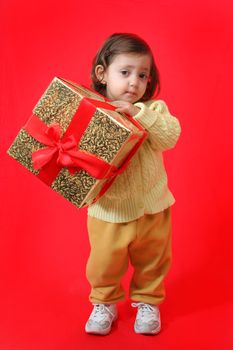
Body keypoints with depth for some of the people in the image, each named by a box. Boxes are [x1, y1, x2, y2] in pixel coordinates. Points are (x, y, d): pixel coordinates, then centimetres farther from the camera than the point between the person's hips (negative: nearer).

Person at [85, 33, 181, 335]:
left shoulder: (153, 109, -8)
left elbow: (170, 137, -25)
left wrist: (138, 112, -34)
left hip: (152, 208, 1)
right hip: (108, 211, -1)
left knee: (152, 262, 19)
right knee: (104, 264, 13)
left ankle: (148, 302, 44)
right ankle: (105, 303, 40)